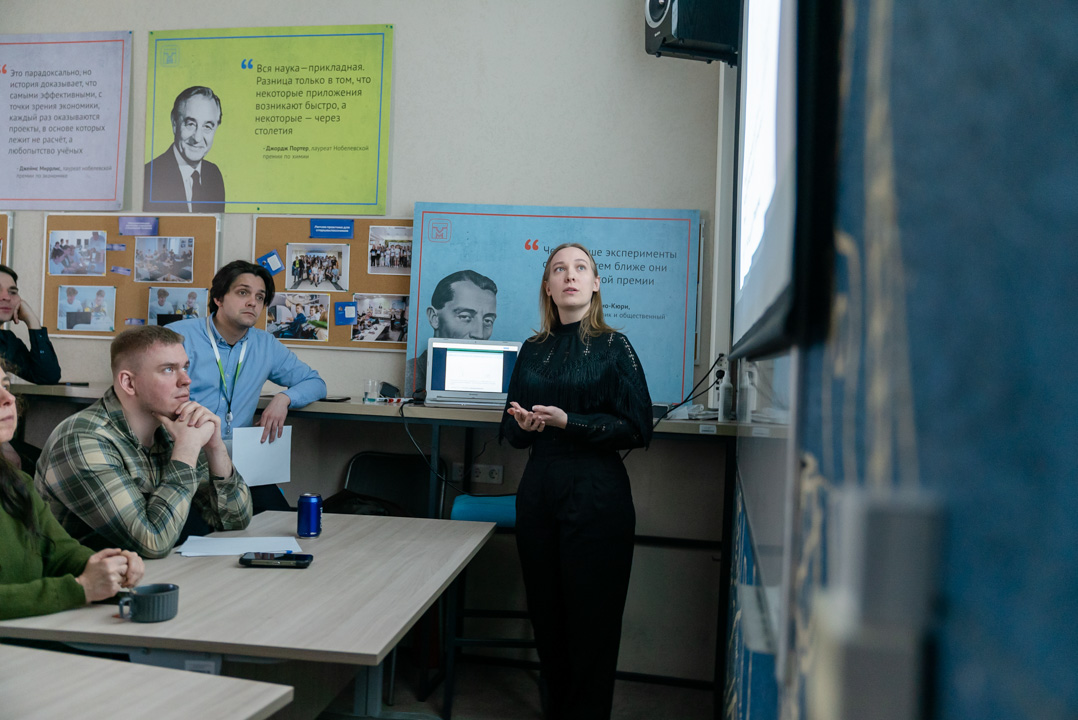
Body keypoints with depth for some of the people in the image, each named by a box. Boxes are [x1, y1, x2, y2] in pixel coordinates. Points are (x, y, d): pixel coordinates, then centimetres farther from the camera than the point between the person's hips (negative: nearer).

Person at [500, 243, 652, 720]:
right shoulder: (533, 351, 11)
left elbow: (635, 430, -9)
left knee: (590, 622, 2)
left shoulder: (613, 347, -2)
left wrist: (567, 421, -16)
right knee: (546, 617, 11)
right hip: (539, 491, 5)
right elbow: (512, 432, 15)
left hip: (596, 497, -4)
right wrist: (524, 424, -7)